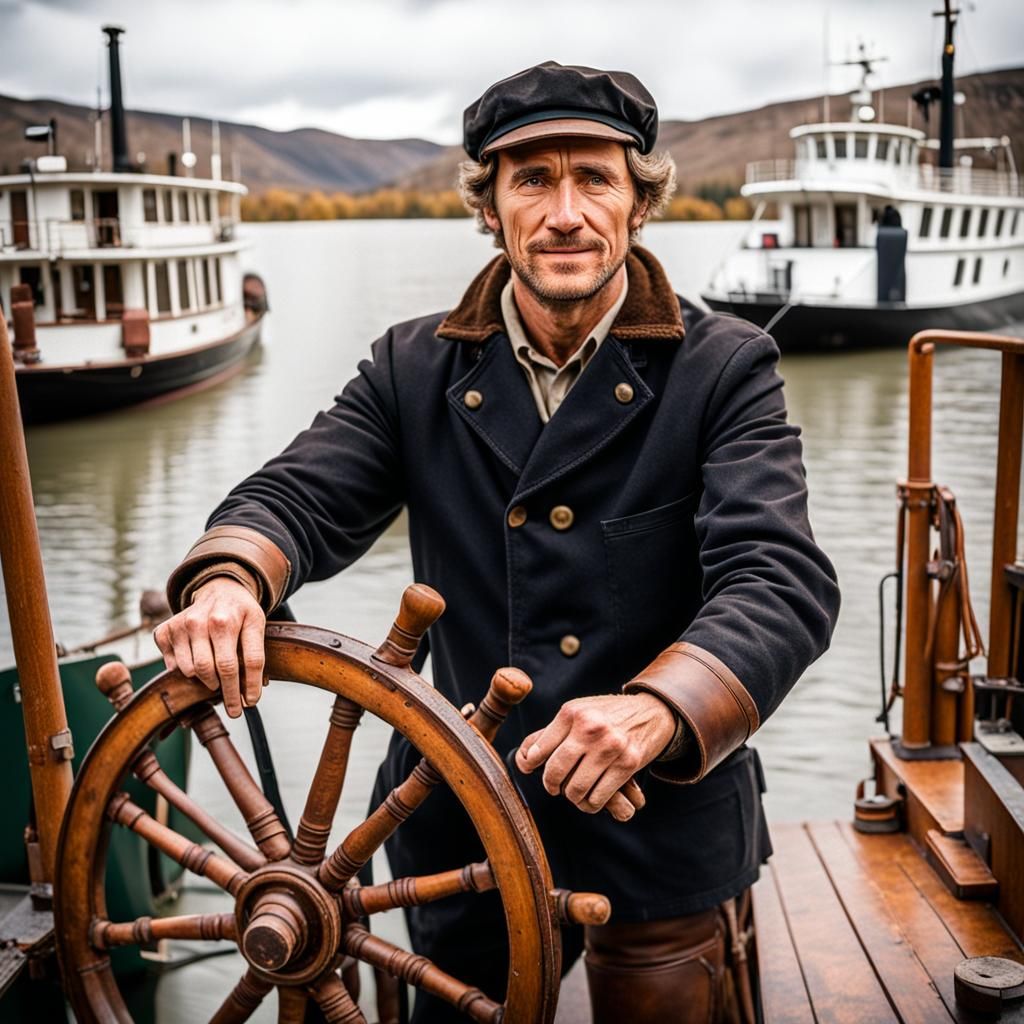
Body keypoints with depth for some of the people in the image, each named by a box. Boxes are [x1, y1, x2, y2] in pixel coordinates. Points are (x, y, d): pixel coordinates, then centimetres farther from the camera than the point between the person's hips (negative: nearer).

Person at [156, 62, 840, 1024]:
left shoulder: (725, 369, -9)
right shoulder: (413, 368, 2)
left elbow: (782, 579, -20)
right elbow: (302, 493, -6)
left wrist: (657, 709, -40)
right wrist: (228, 577, -30)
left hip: (660, 828, -2)